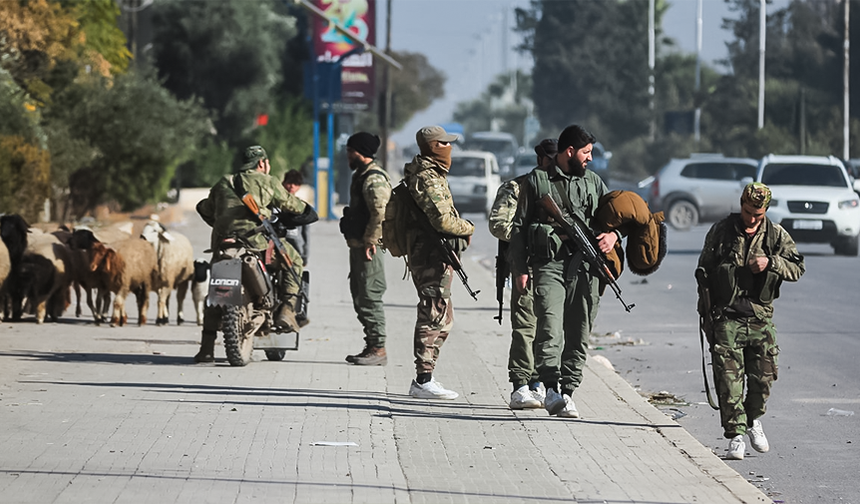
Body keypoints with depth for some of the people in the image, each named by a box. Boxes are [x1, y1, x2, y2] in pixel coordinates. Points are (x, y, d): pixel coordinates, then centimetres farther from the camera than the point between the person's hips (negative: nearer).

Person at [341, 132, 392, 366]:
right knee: (359, 297, 13)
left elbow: (380, 213, -24)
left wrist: (369, 241, -22)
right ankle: (371, 346, 18)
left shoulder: (374, 179, -15)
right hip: (358, 245, 11)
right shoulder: (361, 175, 19)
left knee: (370, 297, -10)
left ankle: (378, 349, -9)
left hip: (369, 247, -11)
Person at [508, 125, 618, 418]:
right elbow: (518, 227, 6)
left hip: (584, 265, 4)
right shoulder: (537, 181, 6)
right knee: (550, 330, -18)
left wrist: (613, 234, 0)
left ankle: (567, 391, 8)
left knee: (578, 334, 3)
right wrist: (520, 269, -1)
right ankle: (552, 389, -25)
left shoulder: (593, 182, 18)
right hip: (548, 264, -4)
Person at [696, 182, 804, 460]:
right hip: (726, 316, -2)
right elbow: (704, 272, 8)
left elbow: (798, 268, 2)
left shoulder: (776, 235, 5)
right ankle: (736, 434, -4)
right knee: (729, 378, -9)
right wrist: (706, 312, 4)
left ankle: (753, 419, 31)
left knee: (763, 376, 4)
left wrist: (771, 263, -16)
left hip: (760, 317, 2)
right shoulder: (720, 232, 2)